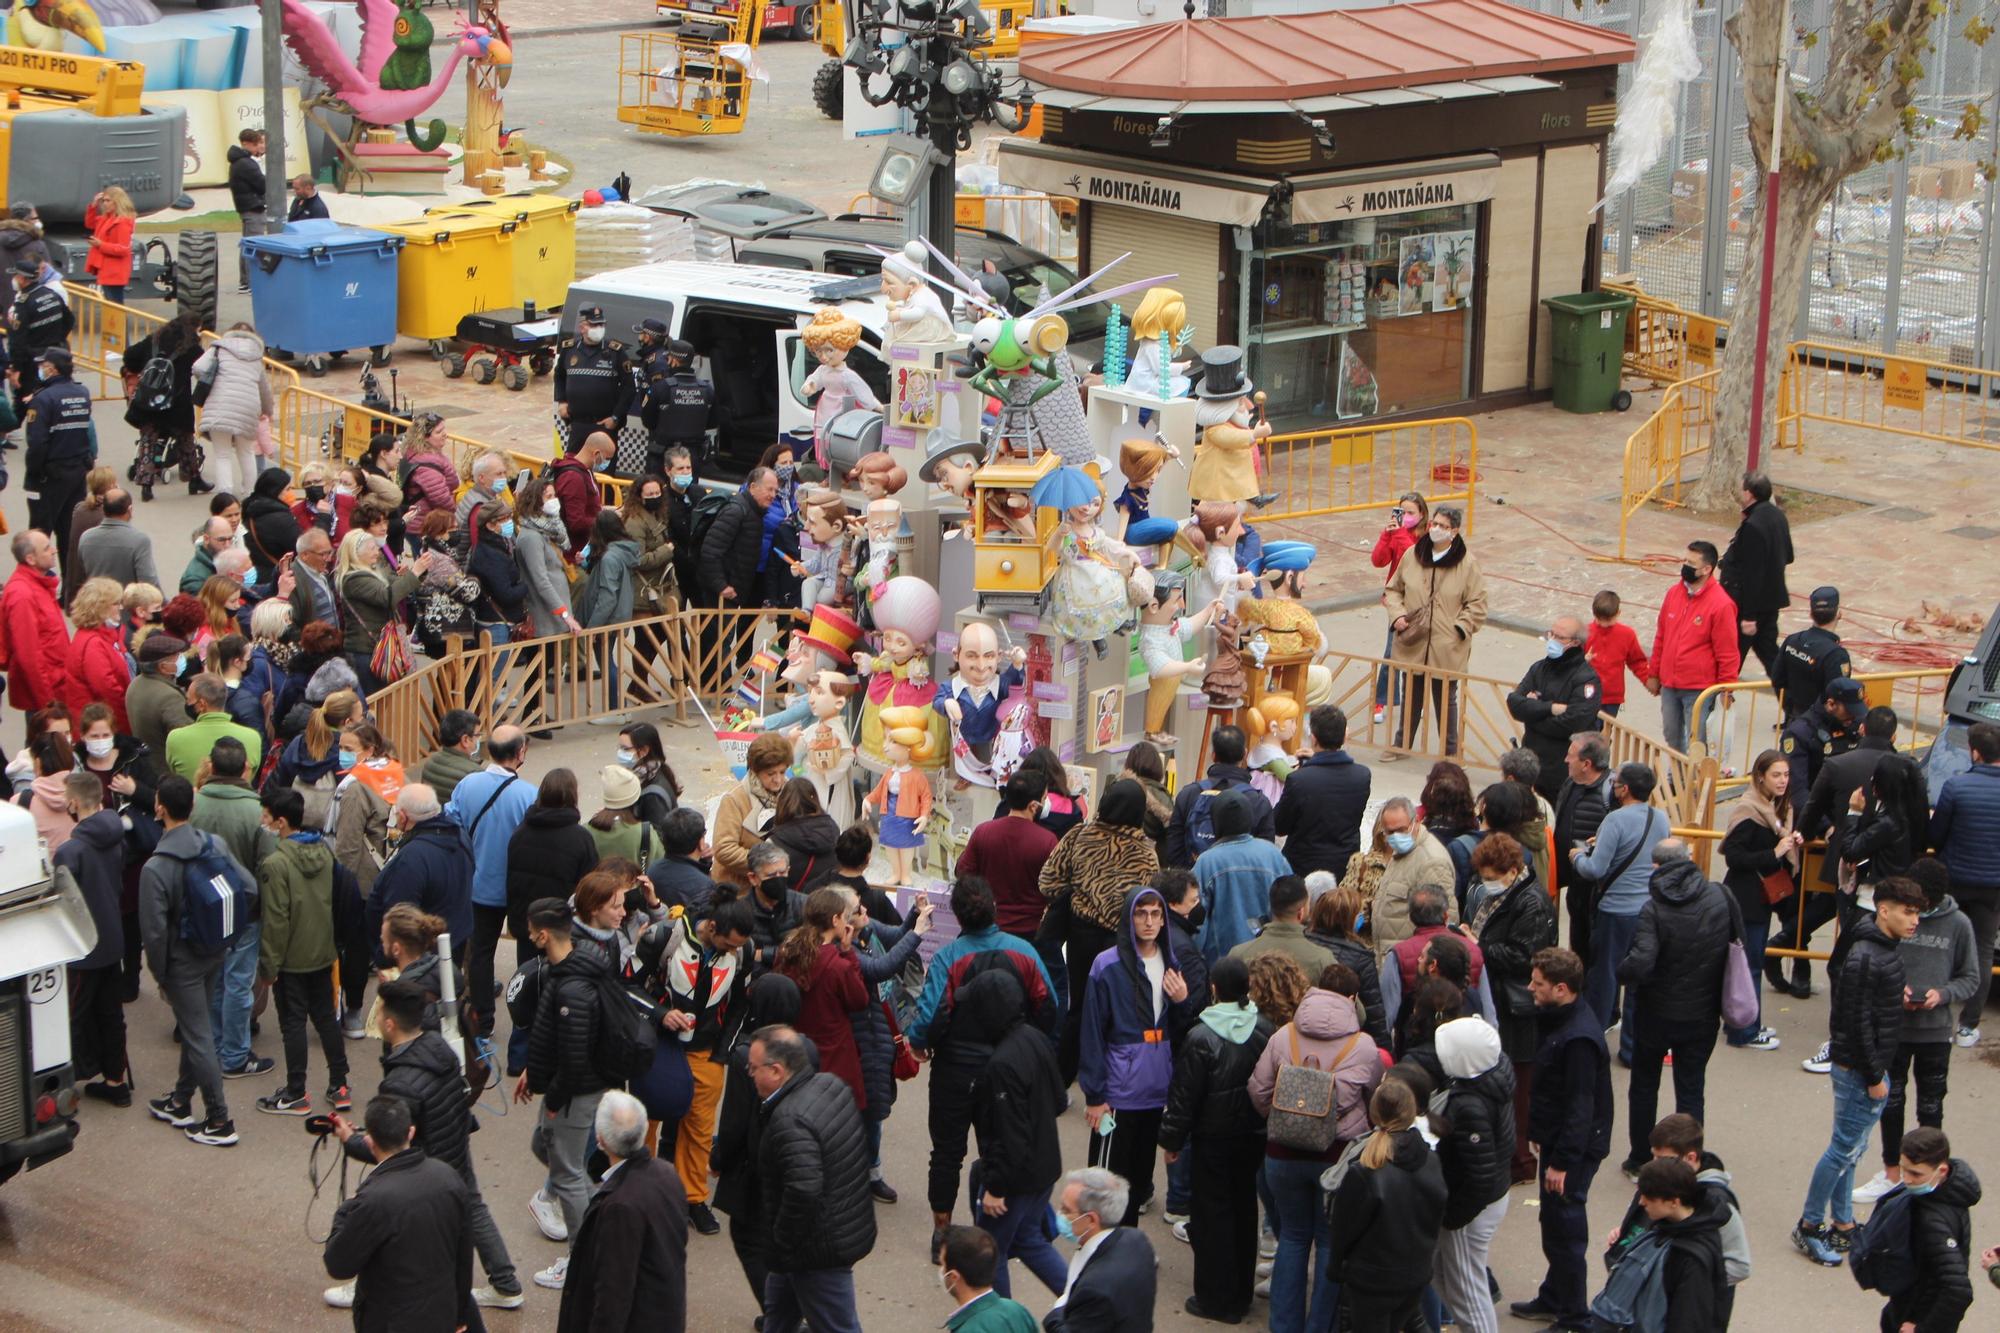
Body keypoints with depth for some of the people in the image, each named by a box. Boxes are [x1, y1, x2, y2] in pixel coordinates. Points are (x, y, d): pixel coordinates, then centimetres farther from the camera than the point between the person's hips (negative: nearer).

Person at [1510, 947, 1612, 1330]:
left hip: (1575, 1148, -10)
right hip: (1557, 1141, 10)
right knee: (1553, 1223, 22)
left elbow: (1581, 1108, -27)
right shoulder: (1560, 1019, 5)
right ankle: (1553, 1299, 37)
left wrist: (1563, 1161, -24)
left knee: (1565, 1229, -1)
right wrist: (1538, 1133, 22)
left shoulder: (1579, 1039, -27)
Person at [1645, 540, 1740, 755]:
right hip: (1669, 685, 7)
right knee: (1672, 737, 17)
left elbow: (1727, 653, -11)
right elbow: (1661, 637, 14)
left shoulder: (1721, 604, -14)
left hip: (1699, 689, -7)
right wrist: (1653, 673, 16)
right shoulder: (1673, 594, 5)